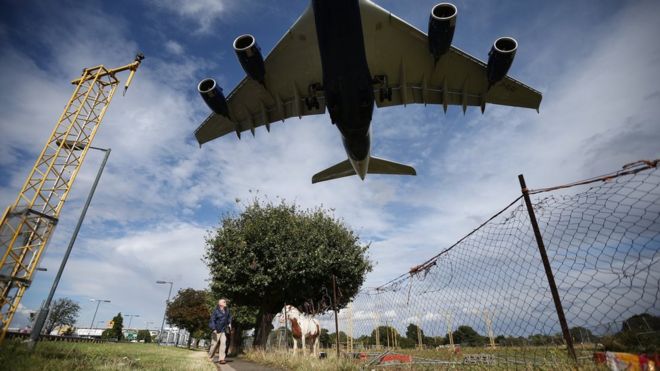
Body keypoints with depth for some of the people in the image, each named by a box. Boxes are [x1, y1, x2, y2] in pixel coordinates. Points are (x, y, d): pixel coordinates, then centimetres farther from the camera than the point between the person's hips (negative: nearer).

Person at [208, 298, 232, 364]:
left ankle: (221, 359, -6)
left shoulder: (227, 310, 4)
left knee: (223, 343, -8)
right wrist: (214, 329, -26)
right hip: (217, 330, -4)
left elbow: (229, 316, 23)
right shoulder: (216, 311, -13)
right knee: (214, 344, 4)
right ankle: (210, 357, 27)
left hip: (223, 330, 4)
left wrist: (229, 323, 12)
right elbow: (212, 320, -17)